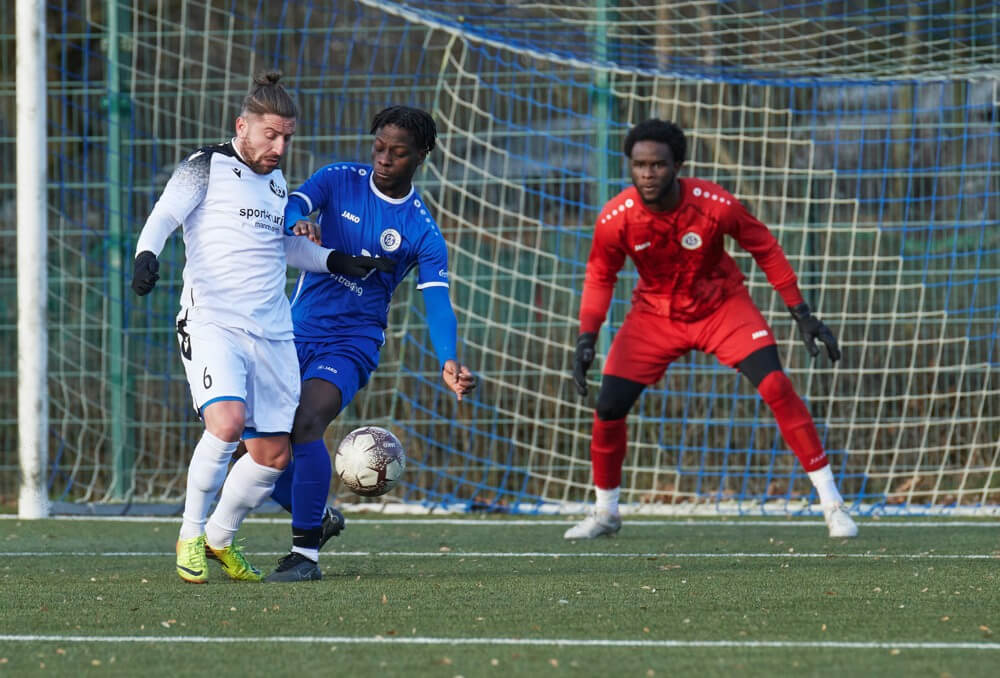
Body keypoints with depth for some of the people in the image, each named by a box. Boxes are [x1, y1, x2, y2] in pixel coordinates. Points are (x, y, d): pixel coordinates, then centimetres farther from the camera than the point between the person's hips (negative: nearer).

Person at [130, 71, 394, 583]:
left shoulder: (276, 183, 20)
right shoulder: (207, 167, 1)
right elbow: (163, 216, -10)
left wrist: (342, 263, 27)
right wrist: (147, 254, -30)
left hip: (271, 333, 7)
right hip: (211, 323, -7)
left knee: (273, 453, 5)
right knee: (226, 420, -28)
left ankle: (220, 539, 27)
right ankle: (190, 535, -11)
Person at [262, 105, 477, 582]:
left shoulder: (423, 232, -5)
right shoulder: (340, 181, 1)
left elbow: (438, 304, -11)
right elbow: (292, 207, -15)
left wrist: (448, 363, -30)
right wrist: (297, 224, -41)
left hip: (352, 342, -4)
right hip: (296, 330, 4)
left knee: (304, 428, -27)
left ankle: (306, 555, -20)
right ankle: (317, 518, 29)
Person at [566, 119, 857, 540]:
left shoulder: (715, 204, -25)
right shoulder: (615, 218, -22)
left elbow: (765, 249, -9)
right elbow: (600, 276, -4)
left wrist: (802, 314, -7)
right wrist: (587, 338, -16)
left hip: (722, 306, -2)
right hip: (655, 314, 2)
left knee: (776, 387, -19)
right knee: (608, 407, -8)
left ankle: (831, 504, -10)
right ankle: (604, 513, 17)